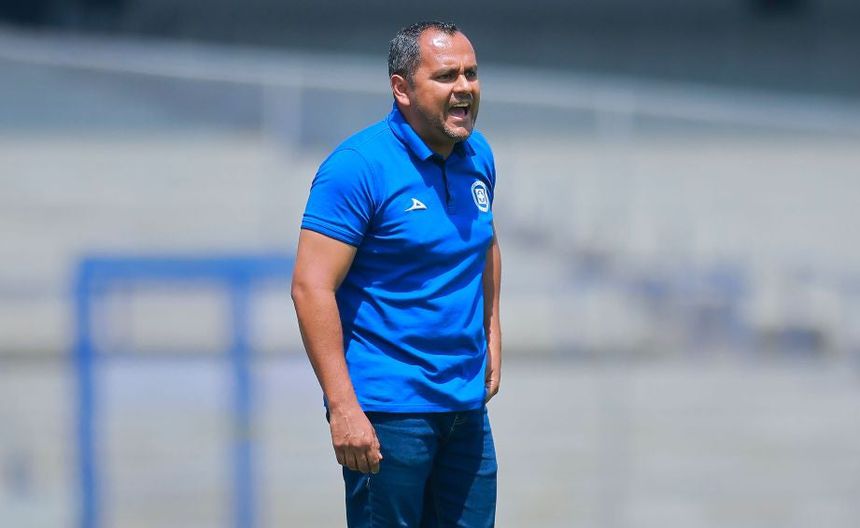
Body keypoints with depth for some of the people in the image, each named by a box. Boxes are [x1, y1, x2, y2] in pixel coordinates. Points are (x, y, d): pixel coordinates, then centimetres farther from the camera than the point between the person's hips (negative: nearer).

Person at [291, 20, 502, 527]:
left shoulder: (477, 156, 9)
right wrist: (343, 409, -22)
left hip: (467, 405, 7)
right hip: (386, 410, -7)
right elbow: (311, 287, -17)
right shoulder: (358, 166, -13)